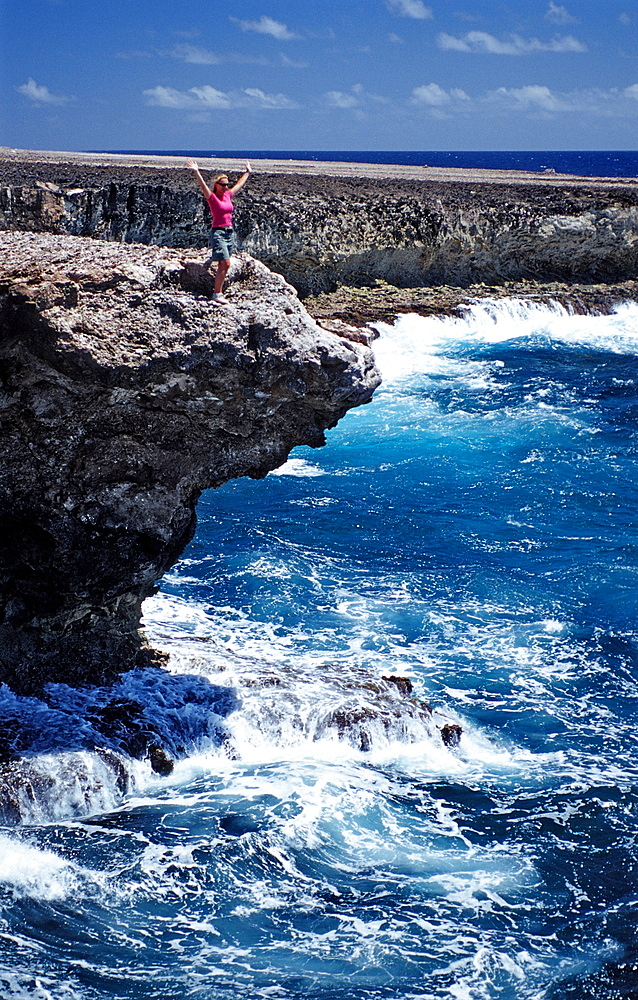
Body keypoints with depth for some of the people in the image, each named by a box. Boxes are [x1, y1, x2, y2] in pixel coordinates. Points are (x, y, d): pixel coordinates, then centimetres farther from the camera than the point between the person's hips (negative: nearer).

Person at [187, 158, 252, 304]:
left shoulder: (228, 195, 13)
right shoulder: (212, 197, -6)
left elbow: (239, 184, 28)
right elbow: (203, 185, -21)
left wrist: (247, 172, 39)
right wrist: (196, 172, -36)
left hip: (229, 233, 7)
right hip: (218, 232, -7)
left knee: (223, 265, 7)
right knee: (225, 264, -14)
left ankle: (219, 292, 11)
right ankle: (217, 294, -10)